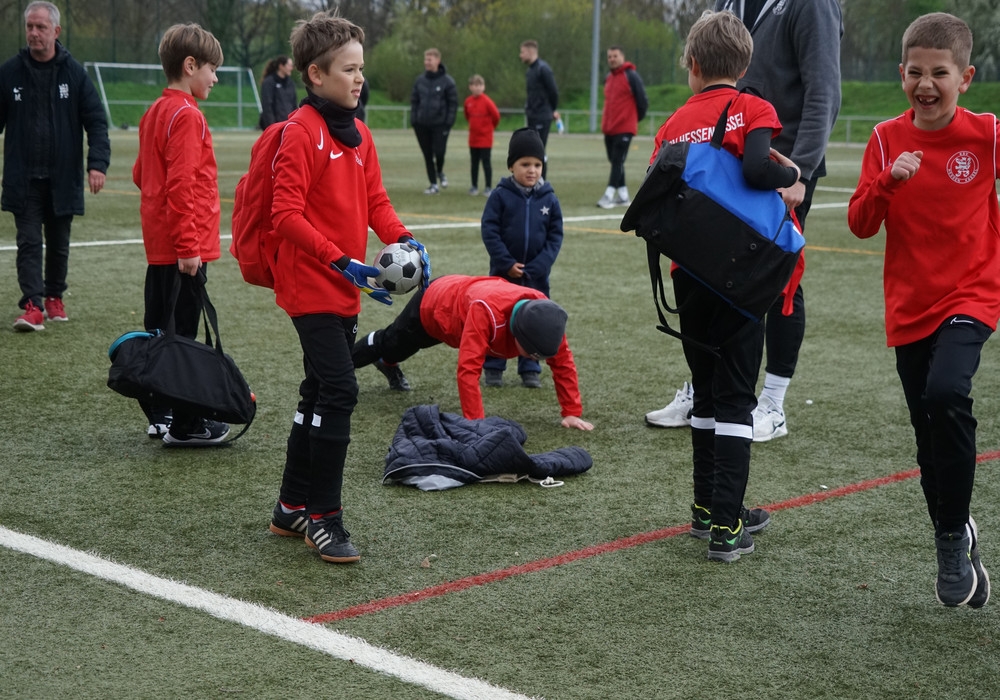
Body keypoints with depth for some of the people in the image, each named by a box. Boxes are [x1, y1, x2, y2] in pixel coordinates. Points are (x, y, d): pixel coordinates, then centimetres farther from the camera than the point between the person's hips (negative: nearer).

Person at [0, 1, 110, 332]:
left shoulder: (74, 73, -2)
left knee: (59, 244, 13)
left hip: (63, 178, 1)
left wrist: (97, 163, -15)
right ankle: (32, 306, -10)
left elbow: (96, 121, -2)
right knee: (28, 242, -8)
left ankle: (54, 298, 30)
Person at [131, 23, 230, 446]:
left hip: (159, 245, 10)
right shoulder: (186, 116, -15)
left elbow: (141, 174, 21)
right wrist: (188, 245, -21)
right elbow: (181, 185, -22)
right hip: (185, 246, -10)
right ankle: (184, 426, 2)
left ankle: (159, 413, 24)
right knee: (182, 333, -4)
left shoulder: (155, 112, 13)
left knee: (159, 328, 15)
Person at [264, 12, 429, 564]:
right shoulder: (300, 132, -13)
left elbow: (374, 198, 15)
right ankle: (323, 518, -4)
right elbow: (287, 215, -18)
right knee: (339, 392, -13)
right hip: (312, 287, -9)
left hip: (343, 289, 9)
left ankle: (291, 508, 25)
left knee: (319, 393, 14)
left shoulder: (358, 133, 11)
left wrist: (402, 240, -4)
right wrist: (340, 261, -24)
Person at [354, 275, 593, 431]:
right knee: (388, 344, 26)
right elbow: (468, 369, -54)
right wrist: (477, 424, -55)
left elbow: (562, 362, -23)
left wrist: (572, 413, -26)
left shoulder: (544, 316, -36)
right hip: (431, 305, -4)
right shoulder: (486, 310, -53)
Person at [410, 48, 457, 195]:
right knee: (427, 155, 5)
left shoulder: (447, 81, -4)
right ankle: (433, 184, 14)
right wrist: (413, 119, 3)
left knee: (439, 152, -12)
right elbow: (414, 100, 12)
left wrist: (449, 122, -10)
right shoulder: (419, 80, 6)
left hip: (440, 124, -4)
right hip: (422, 124, 4)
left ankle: (440, 173, 20)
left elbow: (453, 103, -2)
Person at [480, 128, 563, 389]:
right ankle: (493, 368, 17)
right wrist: (507, 263, -15)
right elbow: (489, 231, -9)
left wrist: (537, 267, -11)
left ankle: (530, 369, 19)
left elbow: (555, 237, 0)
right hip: (503, 272, -2)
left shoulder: (550, 199, 0)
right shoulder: (500, 195, -6)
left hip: (536, 275, 2)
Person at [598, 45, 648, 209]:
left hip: (624, 128, -8)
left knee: (617, 161, -10)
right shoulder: (608, 78, 14)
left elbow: (643, 100, -6)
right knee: (614, 161, 9)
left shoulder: (631, 76, -8)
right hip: (609, 128, 8)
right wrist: (606, 123, 17)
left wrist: (636, 118, 4)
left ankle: (609, 196, -13)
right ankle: (623, 196, 16)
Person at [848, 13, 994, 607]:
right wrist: (888, 182, -22)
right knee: (930, 439, 9)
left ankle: (954, 533, -12)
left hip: (970, 297, -3)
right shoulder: (887, 140, -1)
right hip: (910, 307, 3)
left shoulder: (987, 135, -7)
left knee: (947, 393, -29)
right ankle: (957, 555, 29)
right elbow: (861, 225, -6)